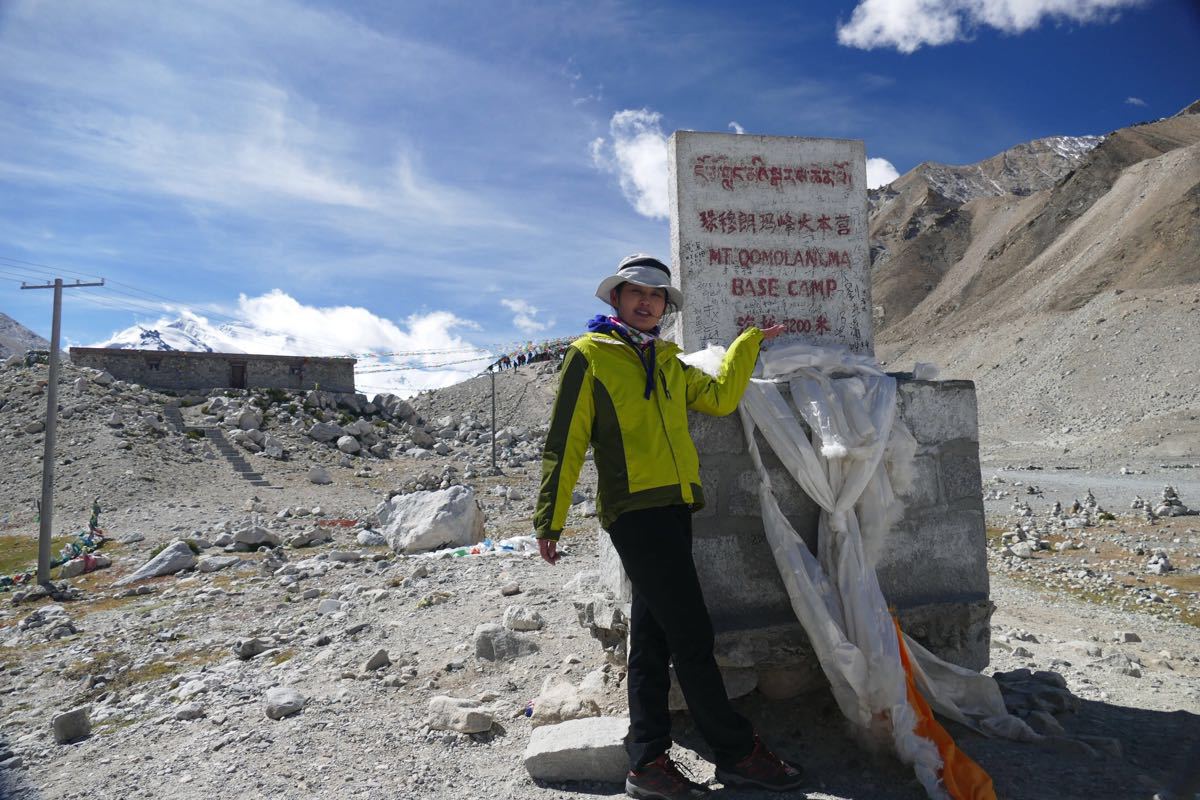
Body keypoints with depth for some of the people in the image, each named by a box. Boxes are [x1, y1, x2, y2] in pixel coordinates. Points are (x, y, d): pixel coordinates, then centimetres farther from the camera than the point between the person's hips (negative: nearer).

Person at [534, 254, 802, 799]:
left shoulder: (667, 362, 19)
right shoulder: (590, 355, -1)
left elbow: (719, 398, 19)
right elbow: (565, 443, -4)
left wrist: (749, 343, 21)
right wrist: (549, 519, -5)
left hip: (673, 508, 7)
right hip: (634, 509, -7)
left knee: (653, 637, 10)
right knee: (691, 635, -4)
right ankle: (737, 752, 9)